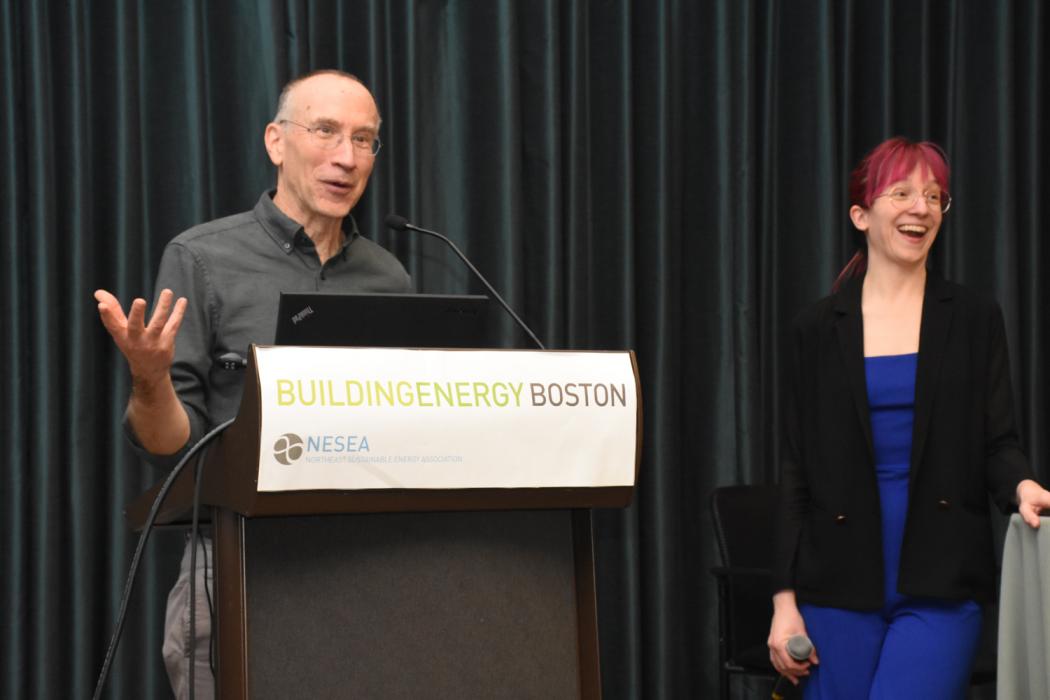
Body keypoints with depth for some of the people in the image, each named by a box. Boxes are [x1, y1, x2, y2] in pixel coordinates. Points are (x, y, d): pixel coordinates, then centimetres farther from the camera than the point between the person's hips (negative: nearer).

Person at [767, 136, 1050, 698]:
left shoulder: (974, 321, 6)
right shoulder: (818, 328, 7)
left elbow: (998, 442, 4)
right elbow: (796, 468, 6)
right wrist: (784, 599, 1)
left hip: (940, 588, -1)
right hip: (839, 589, 1)